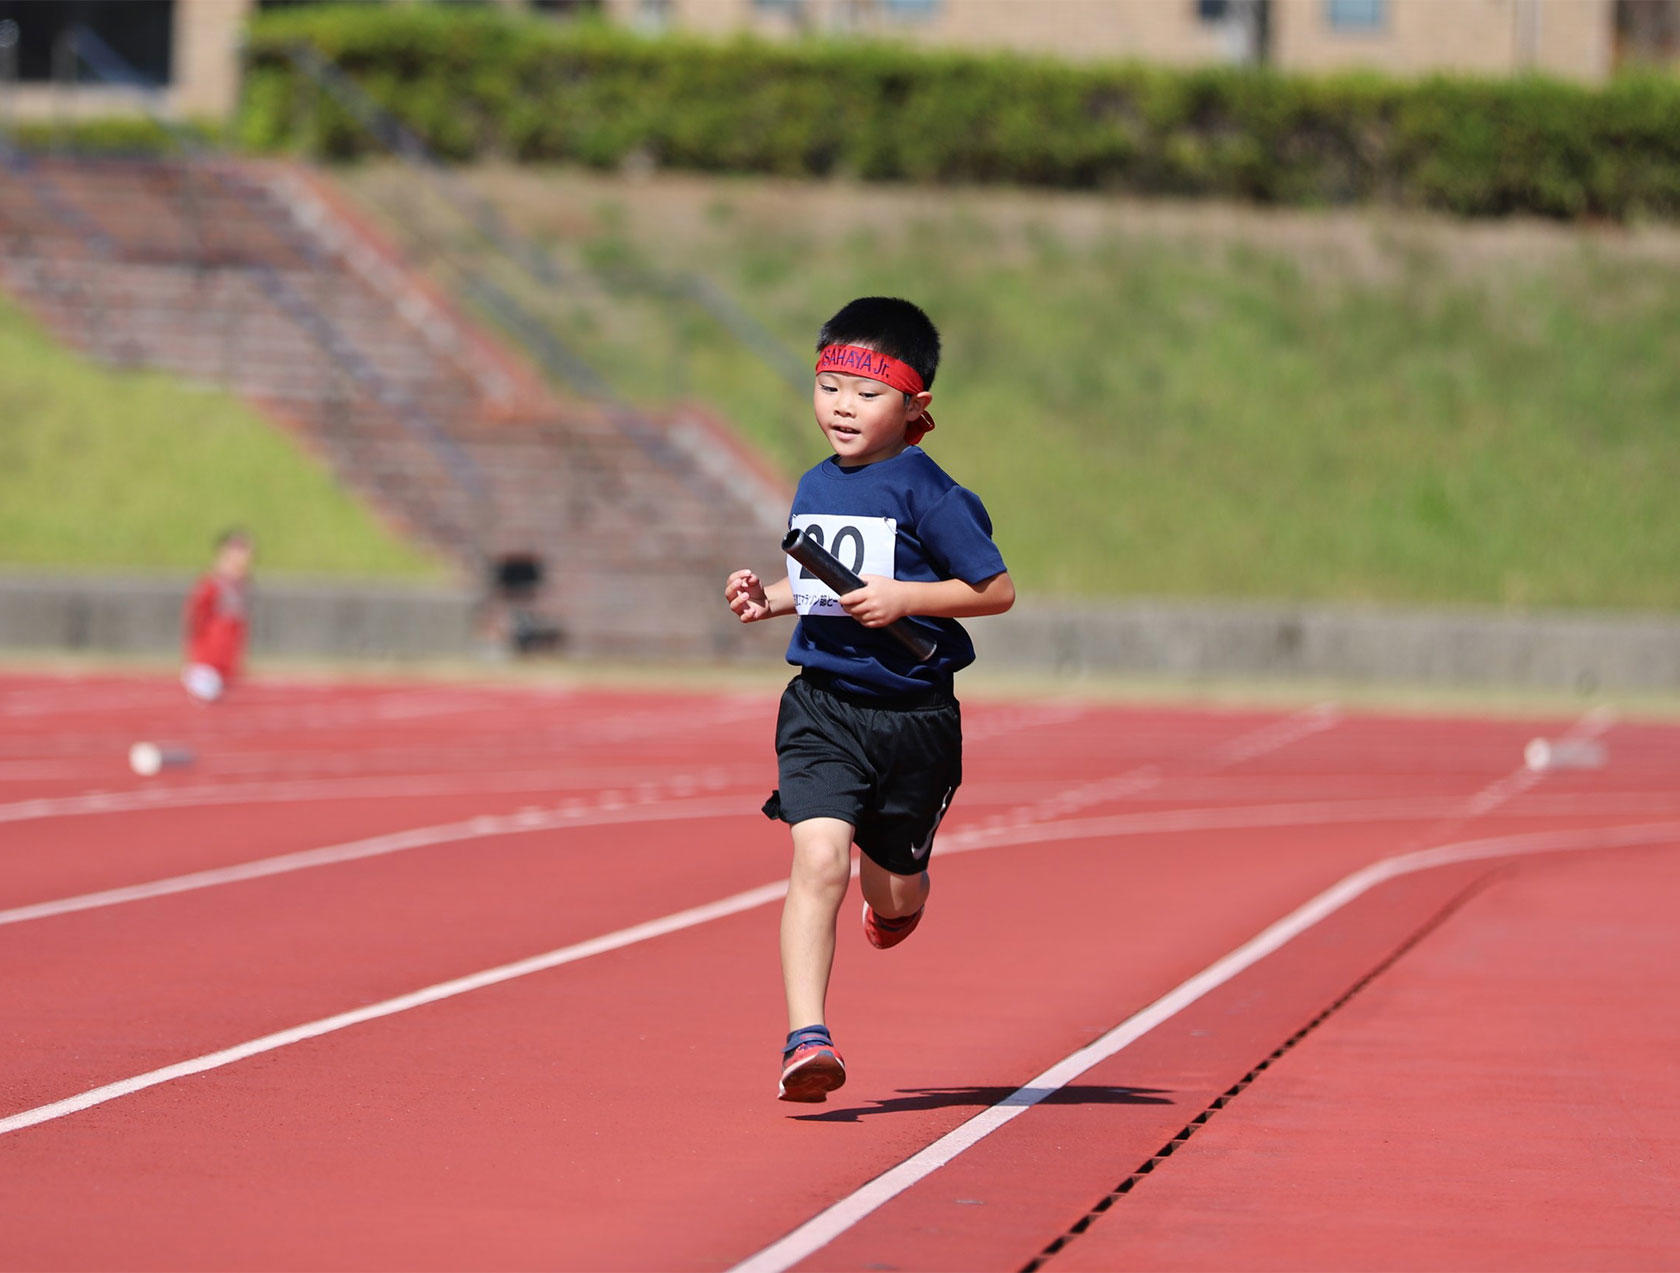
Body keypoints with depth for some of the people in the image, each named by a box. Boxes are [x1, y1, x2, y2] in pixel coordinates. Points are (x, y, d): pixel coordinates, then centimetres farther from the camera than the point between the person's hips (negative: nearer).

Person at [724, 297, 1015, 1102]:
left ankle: (890, 889, 52)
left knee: (895, 897, 12)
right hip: (821, 706, 3)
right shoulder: (814, 488, 10)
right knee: (818, 856, -19)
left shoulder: (926, 494, -10)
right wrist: (769, 598, 8)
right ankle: (806, 1037, -23)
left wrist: (903, 597, -18)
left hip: (911, 716, -3)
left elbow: (997, 590, -8)